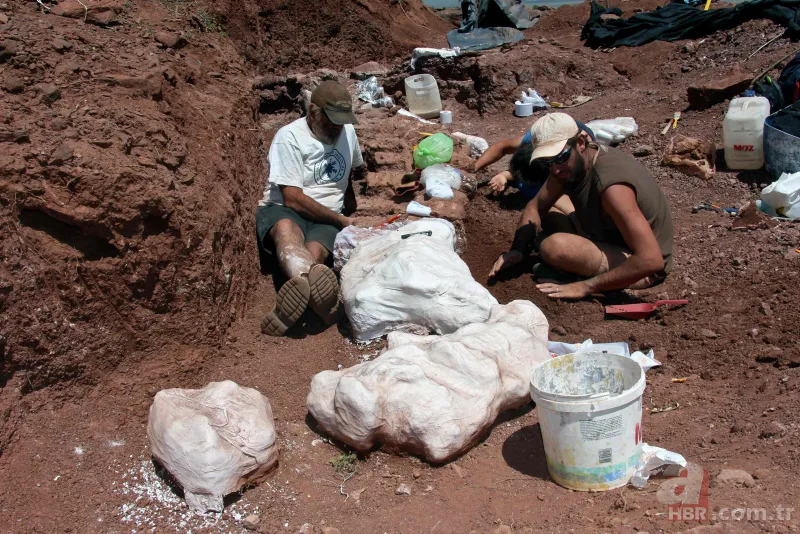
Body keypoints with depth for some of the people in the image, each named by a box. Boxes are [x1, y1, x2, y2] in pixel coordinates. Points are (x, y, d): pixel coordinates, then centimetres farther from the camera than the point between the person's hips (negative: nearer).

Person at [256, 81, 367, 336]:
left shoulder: (347, 131, 11)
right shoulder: (290, 137, -8)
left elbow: (357, 168, 35)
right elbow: (293, 199, -14)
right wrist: (341, 220, -12)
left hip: (328, 217, 5)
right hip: (283, 210, -5)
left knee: (314, 253, -35)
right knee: (286, 230, -44)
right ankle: (315, 283, -74)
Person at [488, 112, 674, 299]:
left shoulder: (610, 182, -34)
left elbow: (651, 259, -36)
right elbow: (535, 206, 6)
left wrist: (586, 286, -32)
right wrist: (517, 249, -11)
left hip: (641, 268, -9)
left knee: (555, 246, -30)